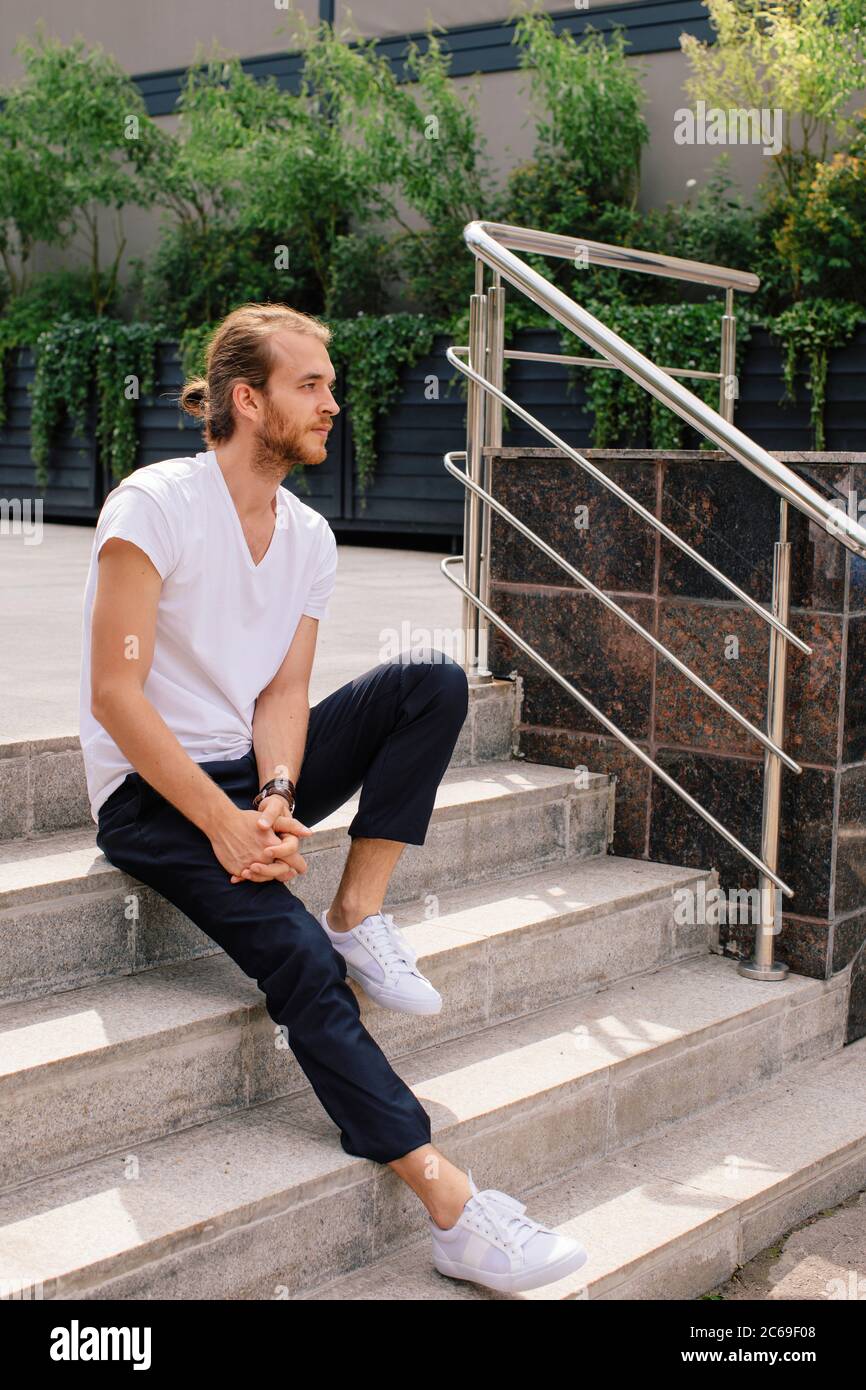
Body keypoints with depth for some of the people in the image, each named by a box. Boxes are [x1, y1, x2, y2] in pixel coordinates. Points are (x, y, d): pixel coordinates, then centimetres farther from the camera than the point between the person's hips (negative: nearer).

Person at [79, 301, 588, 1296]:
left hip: (249, 774, 7)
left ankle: (360, 916, -13)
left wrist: (274, 799, -19)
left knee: (432, 683, -12)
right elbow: (114, 695, -20)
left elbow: (283, 691, 1)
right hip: (152, 792, -6)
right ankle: (452, 1207, -27)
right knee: (297, 956, -28)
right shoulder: (155, 504, -15)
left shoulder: (309, 537, 5)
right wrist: (225, 823, -24)